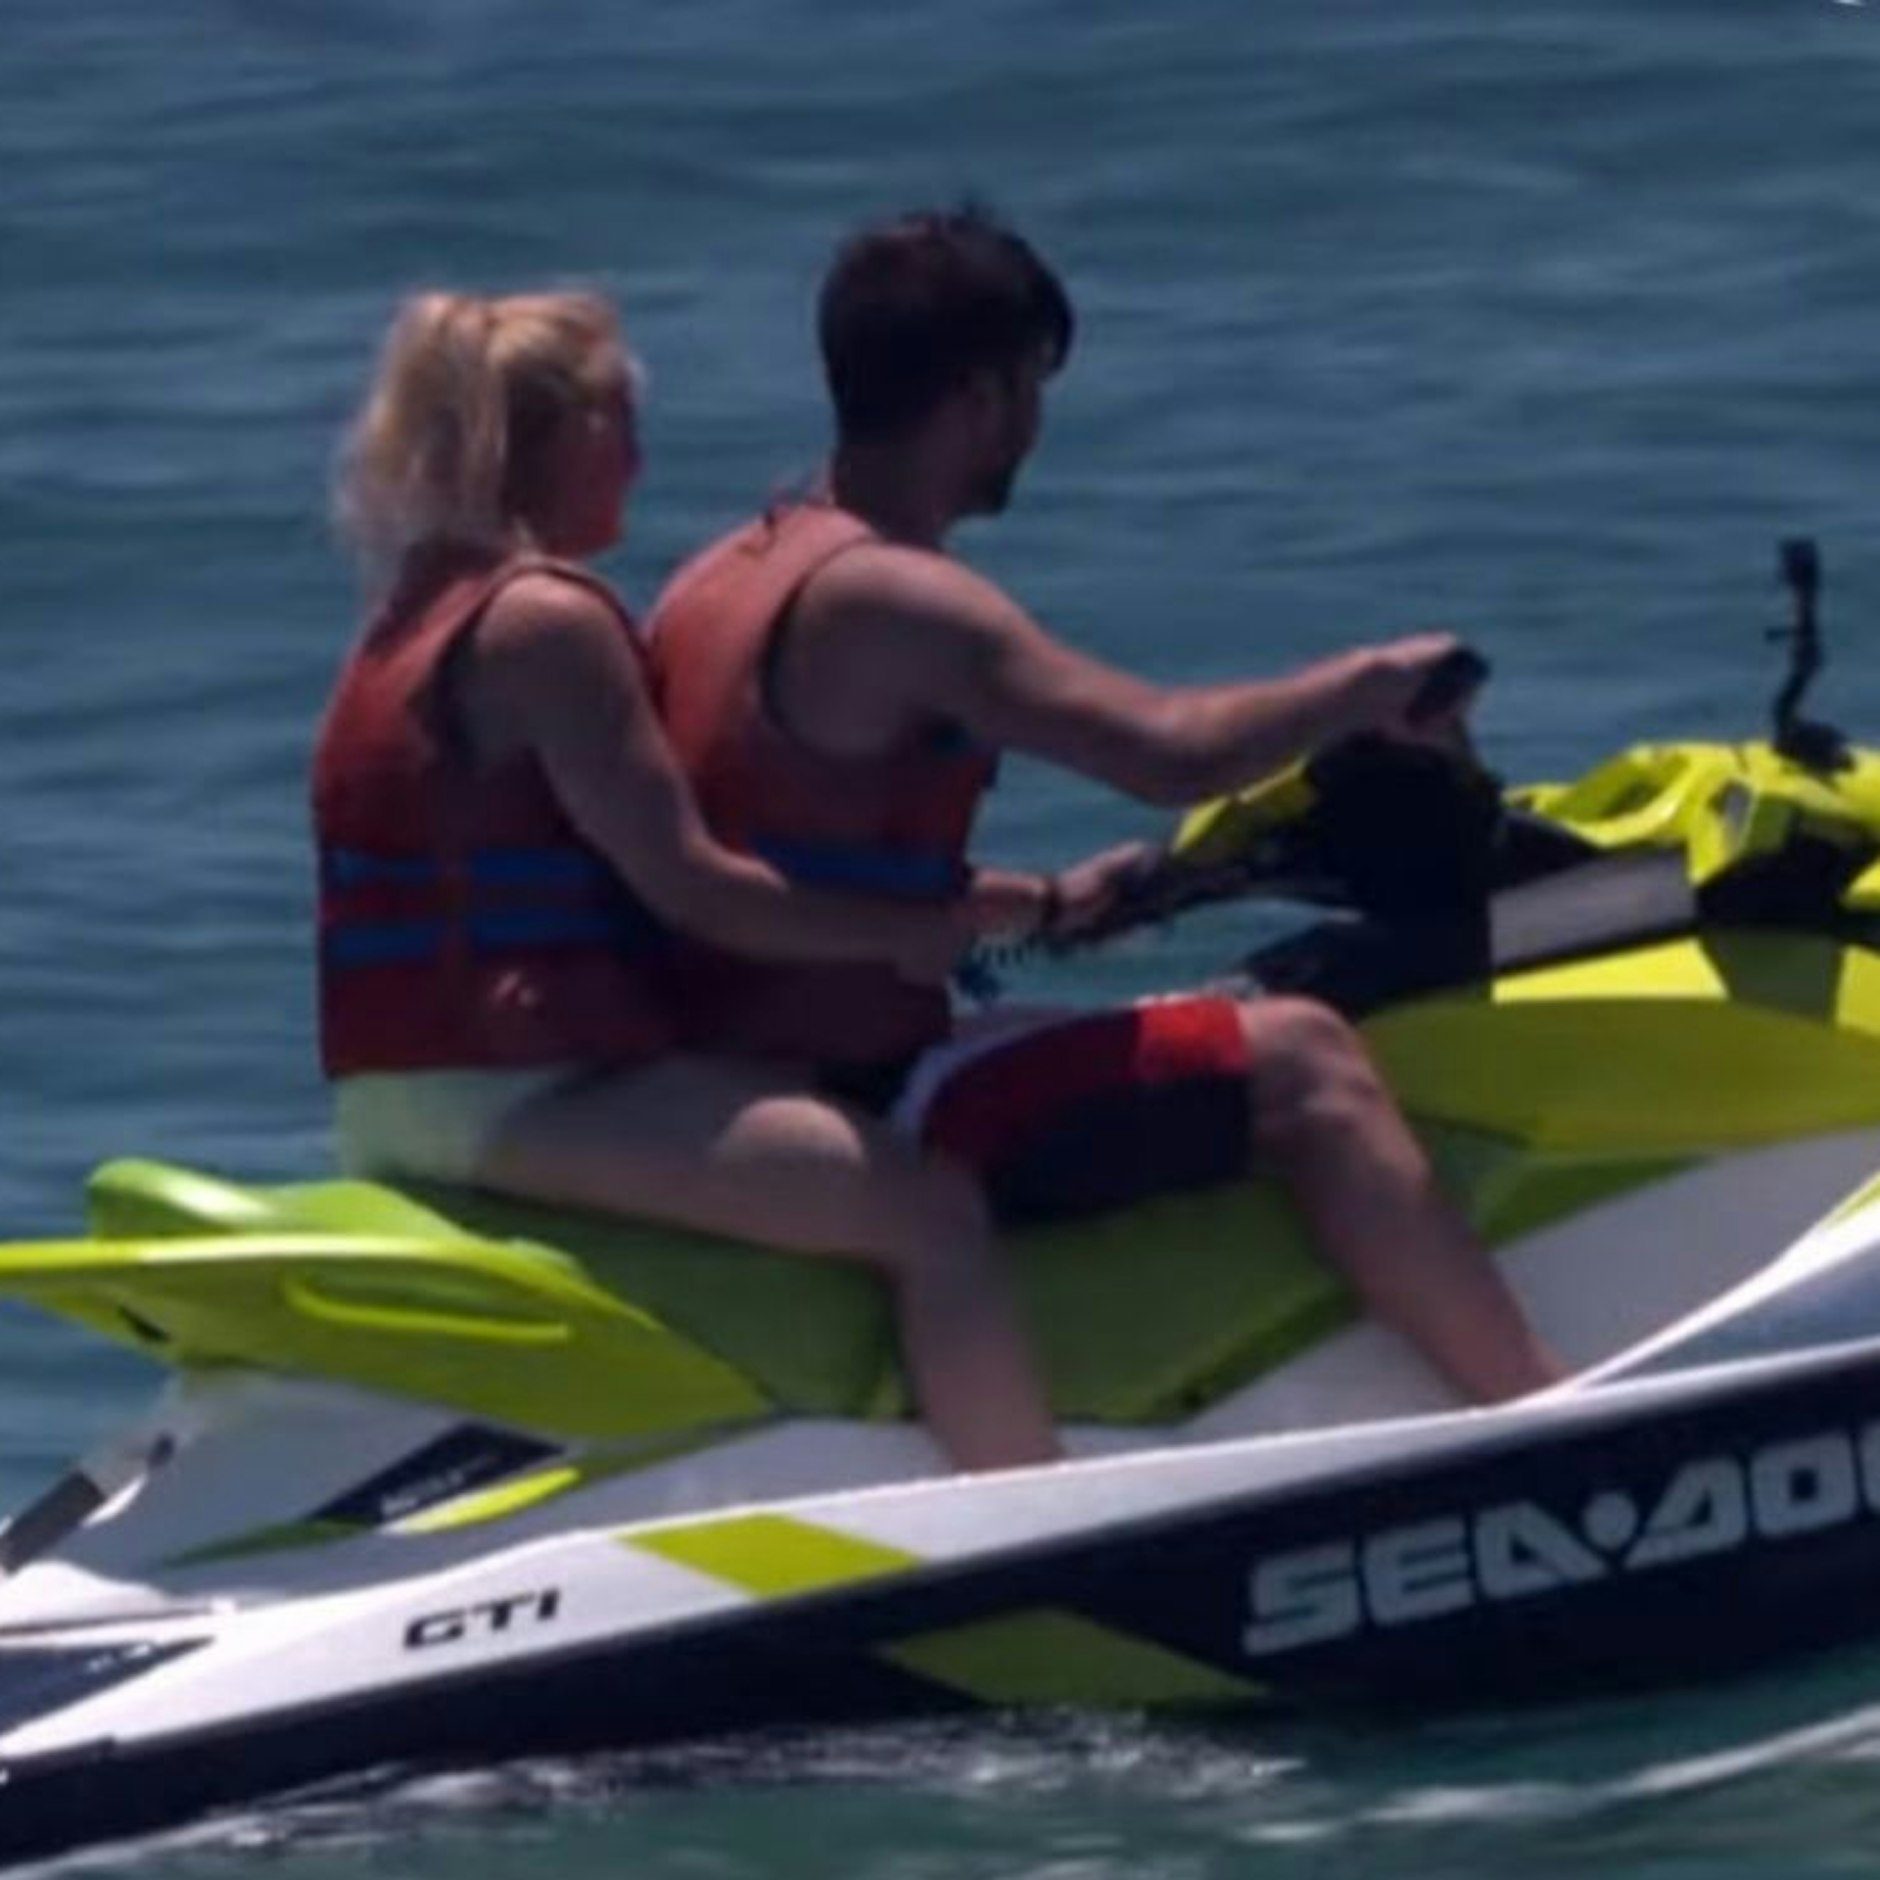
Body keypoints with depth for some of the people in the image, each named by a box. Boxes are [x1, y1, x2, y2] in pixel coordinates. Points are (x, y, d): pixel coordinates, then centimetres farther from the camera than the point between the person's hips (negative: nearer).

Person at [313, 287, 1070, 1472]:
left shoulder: (420, 614, 18)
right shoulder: (545, 620, -13)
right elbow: (684, 884, -17)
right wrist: (909, 931, -11)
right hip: (521, 1092, -11)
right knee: (930, 1207, -15)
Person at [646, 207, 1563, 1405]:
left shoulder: (720, 584, 13)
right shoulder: (887, 600, -17)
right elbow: (1169, 754, -24)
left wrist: (1038, 905, 20)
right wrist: (1372, 684, -8)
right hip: (857, 1113, -10)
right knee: (1299, 1062, -11)